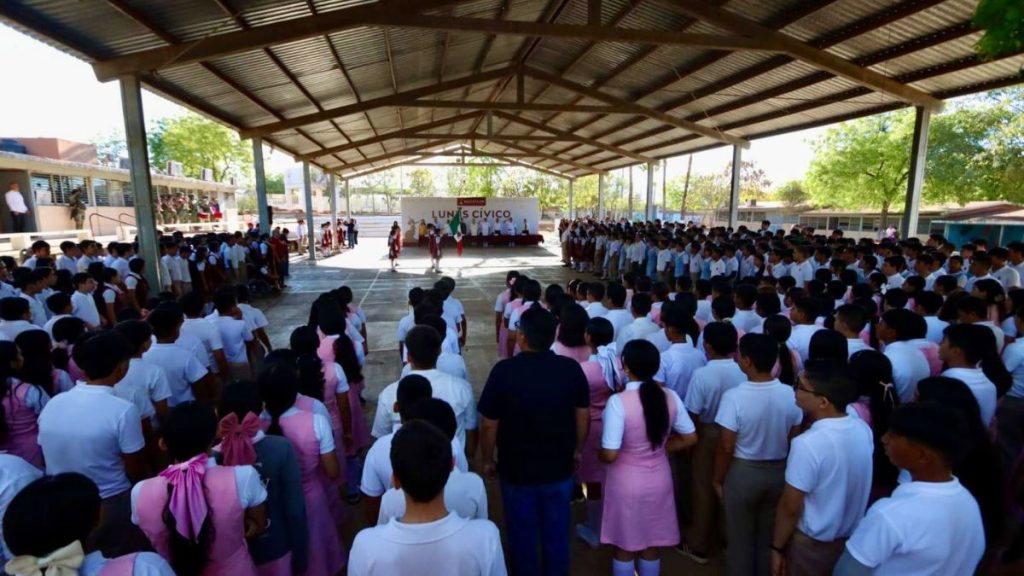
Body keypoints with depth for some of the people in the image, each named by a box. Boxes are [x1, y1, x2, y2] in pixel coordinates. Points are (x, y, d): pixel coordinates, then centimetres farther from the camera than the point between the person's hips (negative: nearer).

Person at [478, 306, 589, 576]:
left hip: (516, 469, -2)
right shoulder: (571, 368, -14)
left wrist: (488, 460, 1)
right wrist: (577, 450, 14)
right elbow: (583, 416, -3)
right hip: (560, 467, 3)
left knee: (523, 533, 20)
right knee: (557, 531, 23)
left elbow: (489, 425, -15)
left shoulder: (504, 370, -23)